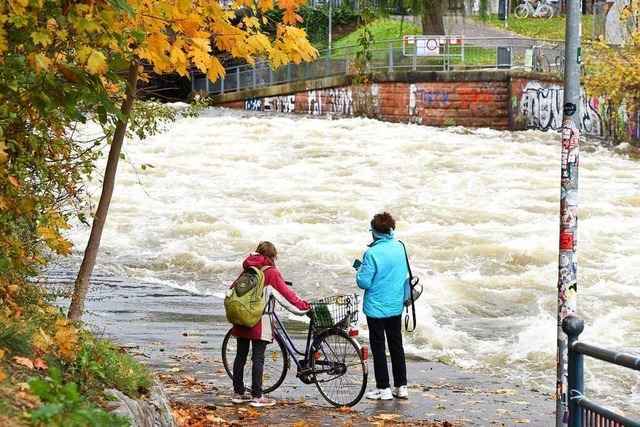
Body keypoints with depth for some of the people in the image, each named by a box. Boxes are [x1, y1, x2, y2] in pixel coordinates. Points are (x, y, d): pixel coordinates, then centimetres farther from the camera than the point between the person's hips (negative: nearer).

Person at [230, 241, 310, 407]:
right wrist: (304, 306, -2)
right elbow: (286, 294, -9)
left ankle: (238, 393, 20)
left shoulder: (248, 270, 11)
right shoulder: (271, 272, -8)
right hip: (259, 322, -6)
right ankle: (257, 396, 0)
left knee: (241, 356, 13)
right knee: (258, 359, -2)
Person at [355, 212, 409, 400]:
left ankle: (383, 388, 9)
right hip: (396, 307, 6)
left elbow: (364, 282, -18)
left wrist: (360, 269, -1)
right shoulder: (399, 248, -2)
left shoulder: (372, 253, -21)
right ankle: (401, 386, 20)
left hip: (376, 307, -6)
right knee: (396, 345, 16)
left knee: (378, 347, 5)